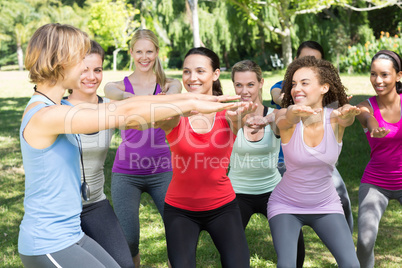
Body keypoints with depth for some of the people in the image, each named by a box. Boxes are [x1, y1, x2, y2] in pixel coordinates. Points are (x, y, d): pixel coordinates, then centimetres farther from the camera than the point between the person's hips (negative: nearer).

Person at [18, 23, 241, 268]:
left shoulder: (57, 109, 7)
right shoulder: (44, 116, -22)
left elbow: (124, 105, 3)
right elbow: (125, 114, -25)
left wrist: (190, 97, -1)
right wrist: (190, 104, -18)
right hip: (48, 247, -9)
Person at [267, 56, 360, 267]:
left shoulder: (335, 118, -15)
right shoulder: (287, 118, -17)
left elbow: (347, 117, -38)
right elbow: (285, 119, -41)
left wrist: (348, 112, -63)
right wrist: (293, 111, -66)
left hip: (326, 205, 1)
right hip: (286, 206, -1)